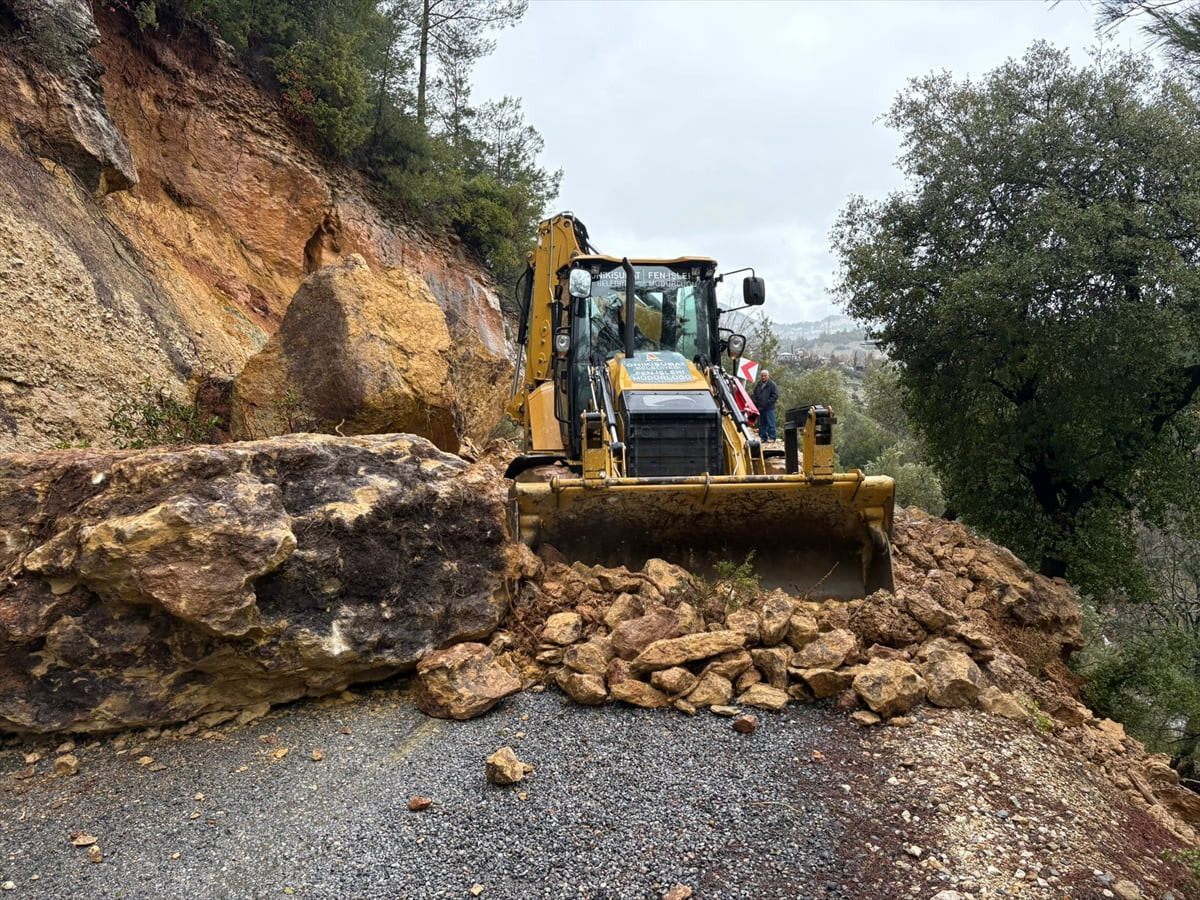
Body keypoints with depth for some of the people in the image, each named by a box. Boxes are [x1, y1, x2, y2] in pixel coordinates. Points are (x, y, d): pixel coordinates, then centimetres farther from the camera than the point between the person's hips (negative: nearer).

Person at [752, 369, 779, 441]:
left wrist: (768, 402, -15)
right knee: (761, 424, 11)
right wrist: (755, 402, 8)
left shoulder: (772, 385, -4)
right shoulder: (758, 385, 14)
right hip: (759, 408, 6)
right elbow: (755, 394, 24)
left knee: (770, 423, -5)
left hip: (769, 408, -6)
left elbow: (775, 395, -9)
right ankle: (763, 437, 19)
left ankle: (772, 437, 0)